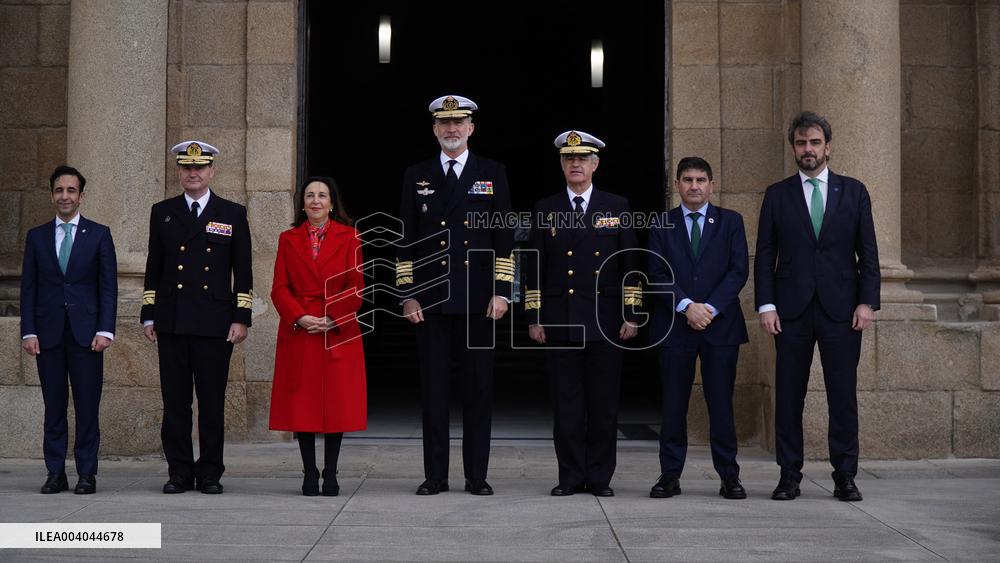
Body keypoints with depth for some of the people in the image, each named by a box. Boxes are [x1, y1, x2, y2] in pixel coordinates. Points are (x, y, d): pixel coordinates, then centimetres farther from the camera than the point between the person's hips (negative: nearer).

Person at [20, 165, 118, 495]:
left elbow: (108, 286, 2)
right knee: (54, 407, 4)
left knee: (88, 407, -2)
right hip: (48, 332, 2)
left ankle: (87, 474, 5)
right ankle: (55, 474, 10)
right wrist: (28, 332, -1)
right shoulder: (37, 236, 11)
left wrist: (105, 330, -7)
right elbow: (28, 287, 9)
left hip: (86, 331, -2)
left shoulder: (99, 234, 6)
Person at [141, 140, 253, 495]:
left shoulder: (233, 214, 7)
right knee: (175, 402, 4)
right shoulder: (162, 212, 12)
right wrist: (148, 315, 7)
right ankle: (179, 472, 11)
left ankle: (210, 474, 9)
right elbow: (153, 268, 13)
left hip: (215, 324, -2)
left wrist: (241, 318, -2)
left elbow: (243, 272, 5)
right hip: (171, 323, 2)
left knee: (212, 403, 2)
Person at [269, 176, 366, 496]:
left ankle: (330, 474, 7)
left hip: (338, 333, -1)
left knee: (336, 405, -1)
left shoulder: (348, 238, 5)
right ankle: (310, 473, 9)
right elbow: (279, 288, 4)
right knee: (302, 405, 1)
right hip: (298, 333, 1)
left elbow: (356, 287, 1)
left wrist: (331, 318, -11)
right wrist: (299, 317, -12)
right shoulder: (288, 239, 10)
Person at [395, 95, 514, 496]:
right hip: (431, 299, 1)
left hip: (478, 299, -1)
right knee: (433, 388, 3)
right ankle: (435, 475, 10)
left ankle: (477, 475, 10)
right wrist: (408, 294, 1)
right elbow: (407, 240, 8)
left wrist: (501, 291, -4)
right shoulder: (417, 177, 10)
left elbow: (504, 237, 4)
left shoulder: (493, 174, 7)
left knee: (478, 388, 2)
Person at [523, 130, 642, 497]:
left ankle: (600, 477, 10)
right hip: (560, 322, 0)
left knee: (604, 404, 2)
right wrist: (533, 318, 2)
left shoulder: (617, 207, 8)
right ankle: (571, 477, 9)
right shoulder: (546, 210, 9)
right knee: (566, 404, 2)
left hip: (605, 322, 0)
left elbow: (630, 265, 6)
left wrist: (631, 315, -1)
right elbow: (534, 267, 8)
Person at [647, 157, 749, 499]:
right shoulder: (661, 225, 9)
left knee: (721, 404, 0)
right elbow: (657, 274, 0)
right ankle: (670, 476, 7)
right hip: (674, 326, 0)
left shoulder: (731, 222, 9)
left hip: (721, 324, 0)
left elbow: (739, 271, 0)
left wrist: (710, 308, -11)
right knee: (673, 404, 2)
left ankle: (729, 476, 6)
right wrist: (686, 306, -13)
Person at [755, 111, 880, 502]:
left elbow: (868, 252, 7)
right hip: (792, 309, 0)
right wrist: (765, 305, -4)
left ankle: (845, 477, 7)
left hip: (841, 309, 0)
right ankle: (789, 476, 9)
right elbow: (765, 255, 6)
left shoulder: (853, 191, 9)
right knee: (788, 395, 2)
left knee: (843, 395, -1)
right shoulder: (777, 195, 8)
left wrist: (867, 302, -3)